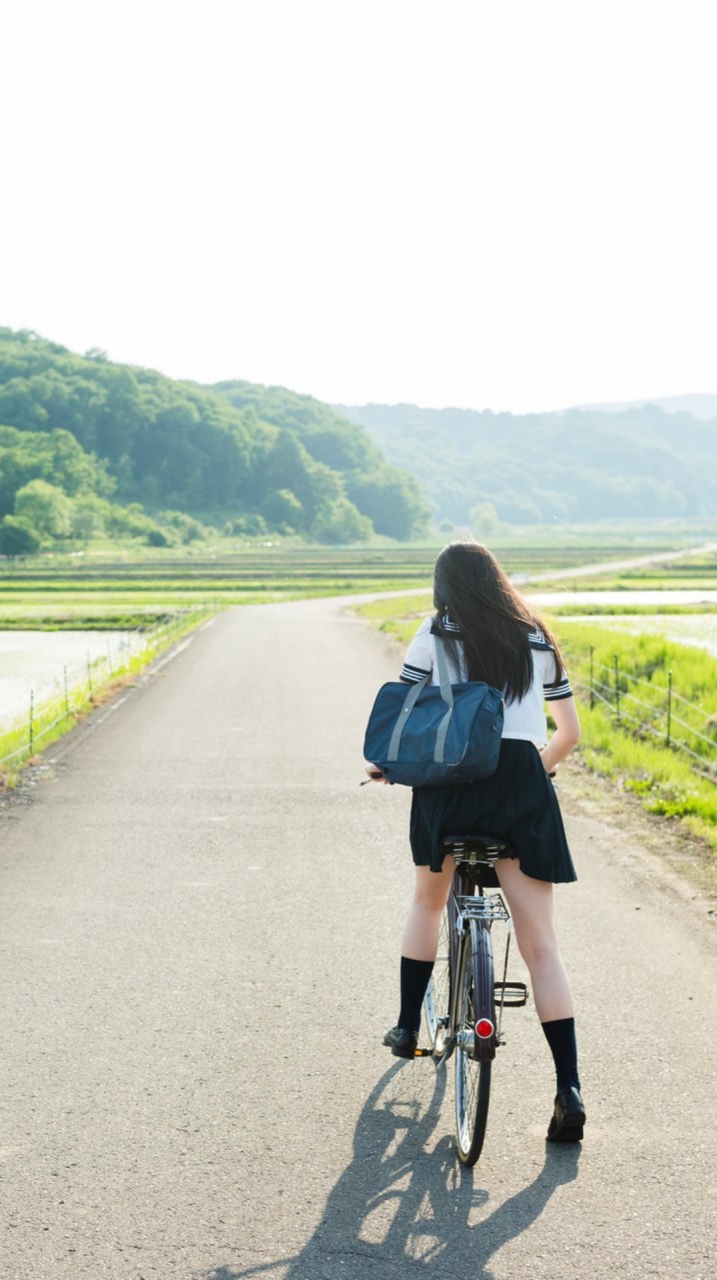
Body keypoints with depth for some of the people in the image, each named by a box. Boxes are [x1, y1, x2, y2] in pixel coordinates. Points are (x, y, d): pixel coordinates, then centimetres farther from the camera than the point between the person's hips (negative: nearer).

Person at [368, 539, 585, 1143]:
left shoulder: (438, 631, 7)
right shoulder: (538, 639, 15)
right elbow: (569, 731, 19)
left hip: (450, 777, -1)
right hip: (523, 787, 1)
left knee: (428, 902, 27)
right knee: (540, 944, -1)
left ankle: (408, 1027, 31)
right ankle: (569, 1090, -9)